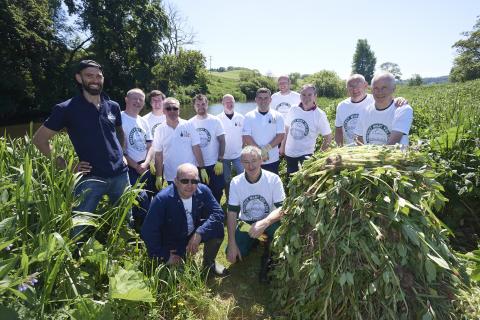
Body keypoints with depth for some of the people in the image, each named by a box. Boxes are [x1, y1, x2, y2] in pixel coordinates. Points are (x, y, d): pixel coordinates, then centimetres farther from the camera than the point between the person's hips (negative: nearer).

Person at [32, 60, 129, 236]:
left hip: (120, 175, 4)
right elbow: (39, 139, 0)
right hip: (91, 178, -4)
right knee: (77, 229, 1)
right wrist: (65, 166, -6)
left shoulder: (113, 106, 5)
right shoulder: (67, 108, -6)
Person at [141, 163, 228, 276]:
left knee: (217, 227, -21)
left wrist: (199, 233, -31)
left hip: (194, 234, 3)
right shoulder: (162, 199, -27)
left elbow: (218, 213, -18)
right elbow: (148, 231, -24)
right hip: (172, 244, -3)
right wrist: (165, 256, -19)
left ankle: (209, 263, 4)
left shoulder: (203, 191, -17)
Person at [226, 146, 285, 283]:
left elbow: (282, 208, -22)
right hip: (246, 223, 2)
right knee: (232, 254, -15)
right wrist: (232, 244, -16)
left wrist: (264, 223, -42)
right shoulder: (236, 182, -12)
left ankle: (267, 260, -4)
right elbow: (232, 213, -11)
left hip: (268, 221, -2)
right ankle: (252, 241, 18)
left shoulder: (273, 179, -19)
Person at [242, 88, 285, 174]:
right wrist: (260, 151, -15)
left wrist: (267, 148, -16)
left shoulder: (277, 116, 2)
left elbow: (281, 135, -4)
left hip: (272, 160, 1)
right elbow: (246, 137, -6)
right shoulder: (249, 116, 0)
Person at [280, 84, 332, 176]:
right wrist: (282, 146, 12)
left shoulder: (319, 115, -15)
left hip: (306, 155, -4)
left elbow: (328, 137, -7)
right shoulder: (293, 109, -5)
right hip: (289, 152, 4)